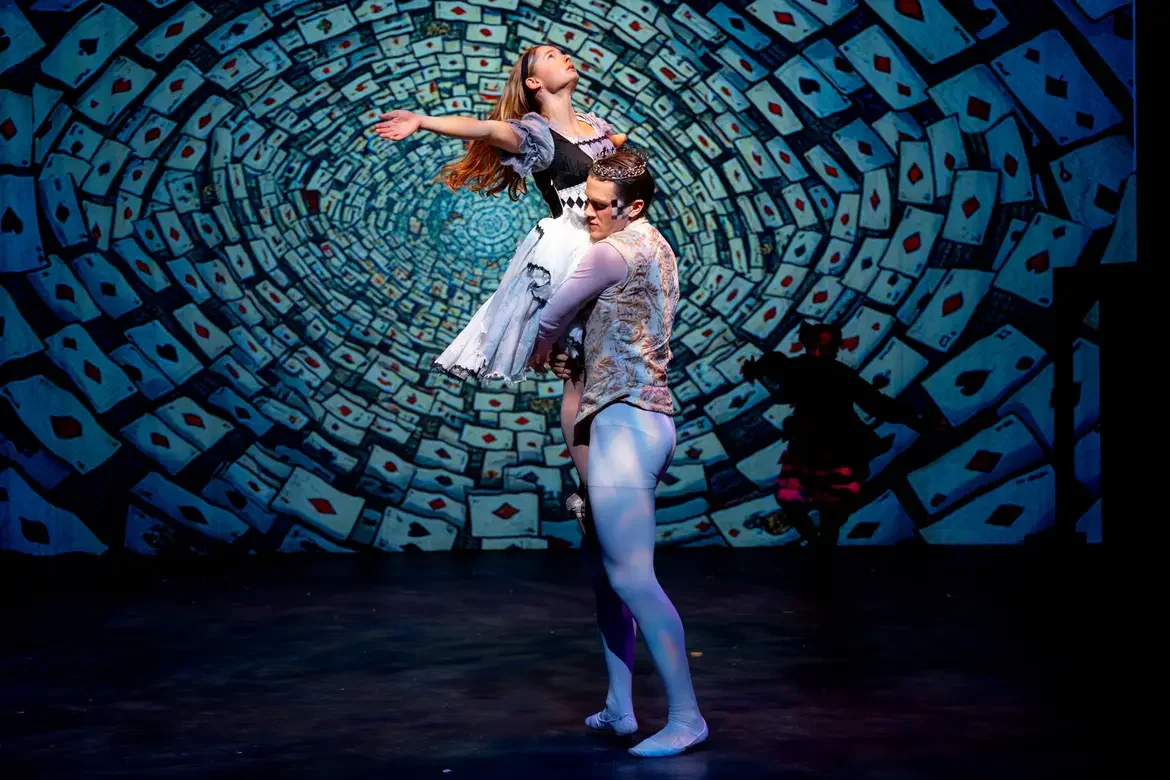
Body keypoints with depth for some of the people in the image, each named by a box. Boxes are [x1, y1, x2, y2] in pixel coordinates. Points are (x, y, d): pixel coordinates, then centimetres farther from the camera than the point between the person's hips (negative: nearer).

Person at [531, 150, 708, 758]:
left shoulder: (617, 251, -12)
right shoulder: (655, 248, 18)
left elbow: (552, 316, -6)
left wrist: (544, 349, 14)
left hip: (624, 419, -11)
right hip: (647, 417, 11)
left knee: (630, 576, -13)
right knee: (603, 565, 15)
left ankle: (686, 717, -10)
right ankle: (619, 707, 18)